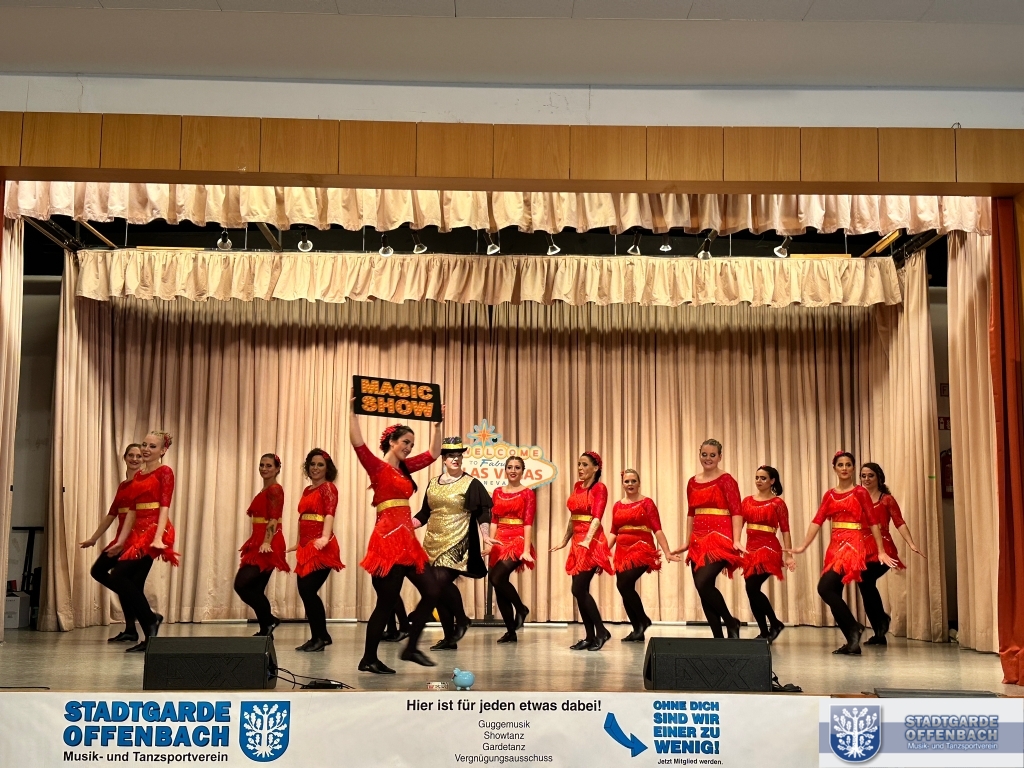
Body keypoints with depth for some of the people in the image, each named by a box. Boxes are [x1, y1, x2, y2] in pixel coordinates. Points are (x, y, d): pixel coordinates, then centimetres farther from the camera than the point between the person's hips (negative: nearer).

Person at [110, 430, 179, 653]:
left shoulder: (164, 472, -3)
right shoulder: (138, 475, 17)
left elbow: (165, 507, -12)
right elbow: (132, 510, 18)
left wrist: (158, 537, -23)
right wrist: (122, 540, 14)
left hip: (153, 530, -8)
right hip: (138, 532, 8)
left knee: (118, 576, -15)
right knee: (134, 584, 4)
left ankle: (150, 618, -2)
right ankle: (149, 638, 11)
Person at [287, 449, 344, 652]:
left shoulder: (329, 487, -4)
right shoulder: (307, 490, 18)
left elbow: (329, 514, -19)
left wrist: (325, 537, -34)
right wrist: (298, 543, 26)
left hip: (320, 546, -8)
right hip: (306, 546, 8)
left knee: (308, 589, -12)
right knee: (304, 591, 5)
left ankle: (319, 637, 0)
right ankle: (320, 636, 19)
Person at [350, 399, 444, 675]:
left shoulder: (405, 467, 17)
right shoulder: (377, 466, -5)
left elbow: (433, 454, 25)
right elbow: (357, 443, -21)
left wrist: (437, 424, 22)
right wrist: (353, 412, -24)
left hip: (406, 539, 8)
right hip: (388, 539, -8)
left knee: (432, 591, 6)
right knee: (387, 602, -4)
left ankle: (411, 647, 17)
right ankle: (368, 659, 9)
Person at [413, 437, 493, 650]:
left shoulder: (471, 484, -2)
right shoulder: (433, 483, 12)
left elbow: (483, 512, -2)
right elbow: (424, 513, 16)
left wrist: (484, 533, -16)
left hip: (456, 543, -5)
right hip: (433, 543, 5)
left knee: (442, 580, -21)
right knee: (436, 588, 3)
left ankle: (462, 619, 3)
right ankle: (449, 638, 13)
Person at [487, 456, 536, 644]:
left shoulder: (527, 493, -1)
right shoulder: (497, 492, 12)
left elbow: (528, 523, -8)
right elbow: (493, 520, 10)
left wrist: (526, 550, -15)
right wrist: (490, 542, -3)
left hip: (517, 541, -5)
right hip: (500, 541, 5)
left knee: (497, 578, -23)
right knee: (498, 585, 3)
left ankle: (521, 608, 2)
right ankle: (511, 631, 13)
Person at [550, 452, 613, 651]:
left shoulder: (599, 488, -7)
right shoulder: (578, 486, 14)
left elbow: (597, 517, -19)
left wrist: (587, 540, -31)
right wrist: (564, 541, 22)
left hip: (591, 543, -8)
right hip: (578, 542, 8)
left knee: (579, 589, -12)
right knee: (581, 591, 6)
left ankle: (601, 631, 0)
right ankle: (590, 637, 13)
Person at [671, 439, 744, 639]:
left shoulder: (726, 480, -5)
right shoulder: (692, 482, 12)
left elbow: (736, 512, -10)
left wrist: (736, 541, -20)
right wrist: (687, 542, 16)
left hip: (719, 539, -7)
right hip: (698, 540, 7)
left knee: (703, 583, -20)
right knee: (703, 589, 5)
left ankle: (731, 622, 1)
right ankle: (718, 636, 15)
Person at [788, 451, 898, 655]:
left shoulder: (860, 492, -2)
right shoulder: (829, 495, 11)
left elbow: (872, 523, -3)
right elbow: (817, 521, 6)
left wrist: (881, 551, -6)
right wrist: (803, 546, -2)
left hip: (853, 545, -6)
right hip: (834, 546, 6)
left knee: (825, 588, -19)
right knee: (833, 594, 3)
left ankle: (854, 628, -4)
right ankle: (852, 642, 13)